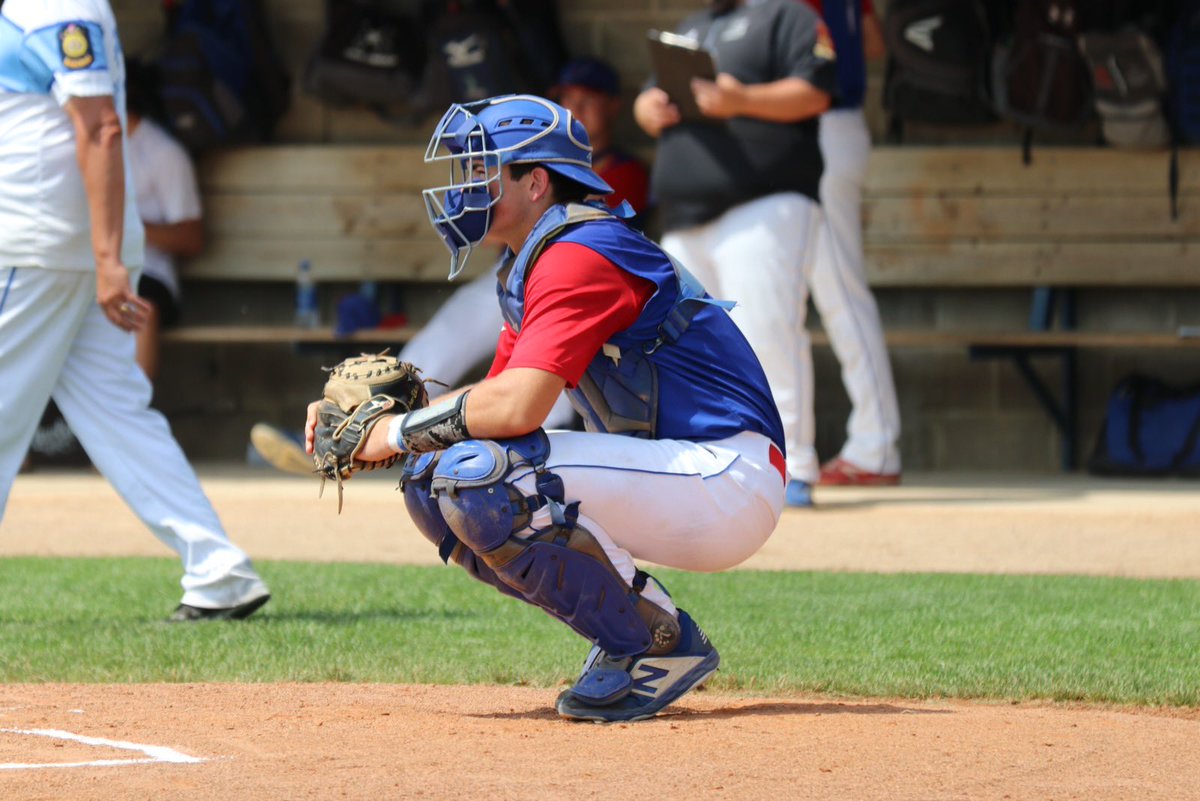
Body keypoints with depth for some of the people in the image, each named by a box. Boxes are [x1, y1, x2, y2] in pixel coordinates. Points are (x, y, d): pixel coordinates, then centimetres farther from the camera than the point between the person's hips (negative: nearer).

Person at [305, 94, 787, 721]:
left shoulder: (578, 256, -17)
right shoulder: (531, 267, 16)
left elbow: (517, 407, -28)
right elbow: (497, 393, 19)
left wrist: (401, 432, -13)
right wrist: (367, 418, 3)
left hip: (728, 481, -10)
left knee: (478, 475, -27)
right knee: (431, 477, 5)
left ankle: (662, 644, -13)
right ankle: (626, 633, 7)